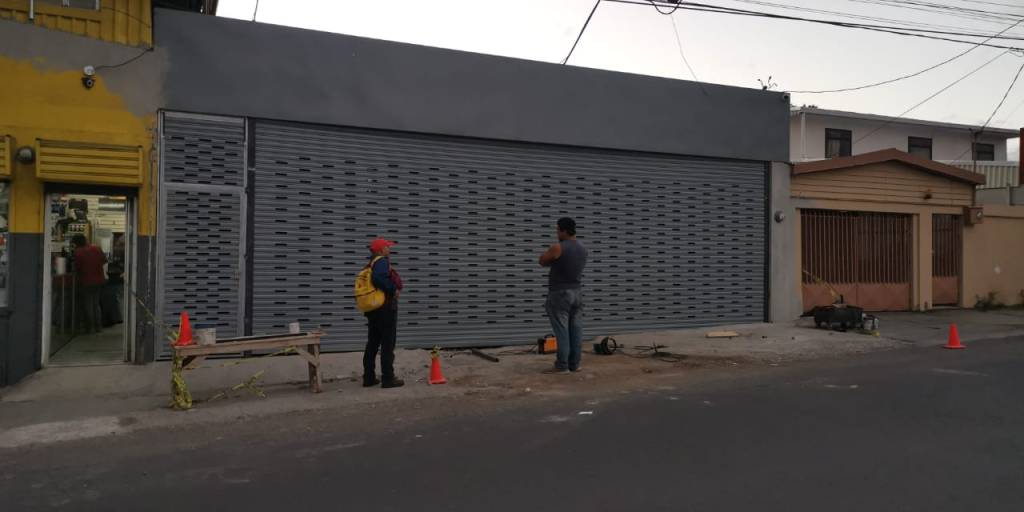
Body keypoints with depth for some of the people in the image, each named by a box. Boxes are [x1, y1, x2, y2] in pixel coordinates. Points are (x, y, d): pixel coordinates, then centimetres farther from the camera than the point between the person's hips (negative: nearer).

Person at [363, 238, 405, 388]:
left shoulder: (372, 264, 15)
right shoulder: (382, 261, -13)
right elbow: (379, 278, -31)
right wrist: (393, 290, -19)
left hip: (373, 309, 9)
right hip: (386, 308, -9)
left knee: (372, 344, 12)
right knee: (388, 344, -3)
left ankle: (369, 378, 16)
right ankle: (388, 379, -1)